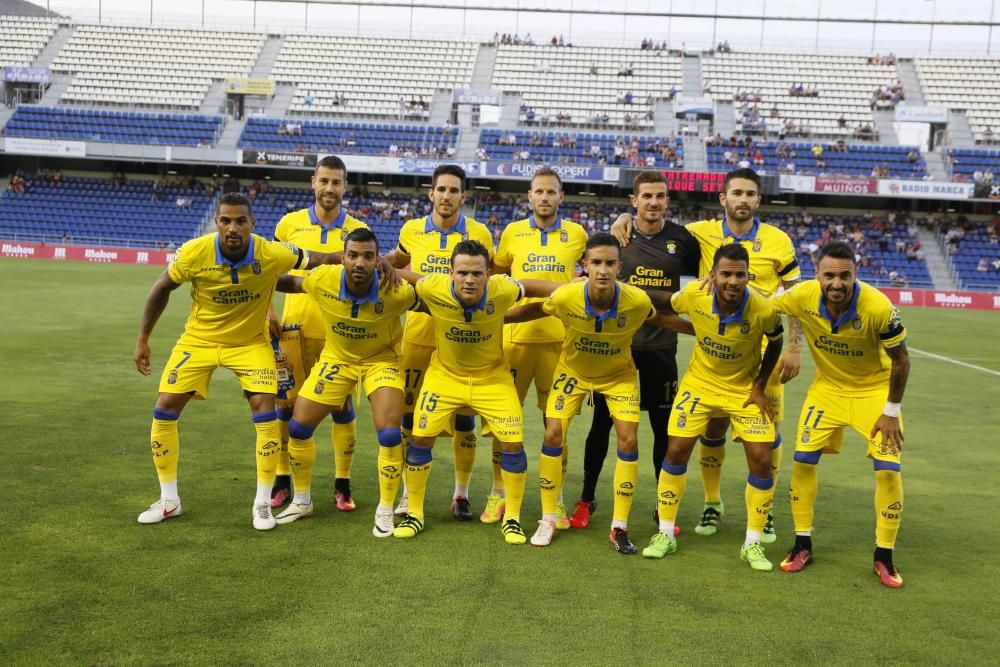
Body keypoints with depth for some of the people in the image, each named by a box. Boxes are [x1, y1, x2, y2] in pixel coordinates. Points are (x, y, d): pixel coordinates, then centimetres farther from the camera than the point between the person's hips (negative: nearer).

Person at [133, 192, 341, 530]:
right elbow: (162, 289, -5)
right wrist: (143, 339, 1)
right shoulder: (194, 253, -23)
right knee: (164, 410, -2)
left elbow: (318, 259, -11)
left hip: (250, 341, -1)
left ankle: (263, 503, 3)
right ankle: (169, 500, 16)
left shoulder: (272, 254, -25)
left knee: (264, 409, -14)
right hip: (199, 339, 1)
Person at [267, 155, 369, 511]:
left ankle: (342, 485, 15)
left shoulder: (357, 230, 2)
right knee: (287, 404, 5)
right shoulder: (290, 223, 3)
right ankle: (283, 480, 20)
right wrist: (267, 312, 0)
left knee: (342, 406, 3)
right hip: (295, 328, 1)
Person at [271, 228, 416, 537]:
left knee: (389, 435, -17)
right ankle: (302, 500, 27)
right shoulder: (323, 280, -25)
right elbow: (289, 283, -2)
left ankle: (385, 511, 5)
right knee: (298, 427, 3)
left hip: (381, 360, -3)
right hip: (337, 358, 3)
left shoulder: (395, 291, -31)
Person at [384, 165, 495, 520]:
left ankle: (461, 494, 20)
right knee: (408, 415, 6)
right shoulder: (411, 230, 1)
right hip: (418, 335, 1)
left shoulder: (480, 234, -4)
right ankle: (408, 493, 20)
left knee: (463, 417, 5)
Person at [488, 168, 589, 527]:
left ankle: (555, 498, 17)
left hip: (558, 337, -1)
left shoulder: (576, 234, 4)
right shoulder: (512, 232, 6)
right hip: (516, 334, 1)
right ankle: (498, 493, 19)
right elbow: (496, 275, 19)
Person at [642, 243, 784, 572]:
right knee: (676, 451, -4)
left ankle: (752, 543, 10)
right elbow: (666, 308, 1)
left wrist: (760, 386, -7)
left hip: (745, 389, -1)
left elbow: (775, 343, -5)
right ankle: (665, 534, 13)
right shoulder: (693, 295, -24)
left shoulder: (764, 310, -26)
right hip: (700, 383, 1)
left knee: (761, 460, -8)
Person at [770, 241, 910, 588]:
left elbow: (900, 359, -16)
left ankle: (884, 556, 8)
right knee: (803, 460, -3)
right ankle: (803, 544, 15)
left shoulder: (878, 307, -30)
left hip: (874, 390, -2)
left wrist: (891, 411, -12)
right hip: (827, 387, 3)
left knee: (888, 469, -10)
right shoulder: (803, 296, -24)